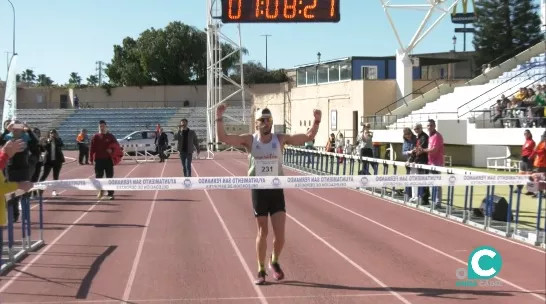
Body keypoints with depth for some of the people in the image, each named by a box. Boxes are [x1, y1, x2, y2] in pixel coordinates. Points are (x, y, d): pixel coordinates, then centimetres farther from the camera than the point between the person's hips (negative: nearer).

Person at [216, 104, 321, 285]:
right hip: (258, 191, -1)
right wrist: (219, 118, -20)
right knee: (262, 233, 7)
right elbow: (222, 138, -9)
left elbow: (309, 137, 2)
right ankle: (261, 270, 23)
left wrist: (316, 121, -12)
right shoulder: (249, 140, -3)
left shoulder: (280, 139, -1)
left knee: (280, 234, -4)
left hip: (277, 191, 1)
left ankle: (275, 262, 26)